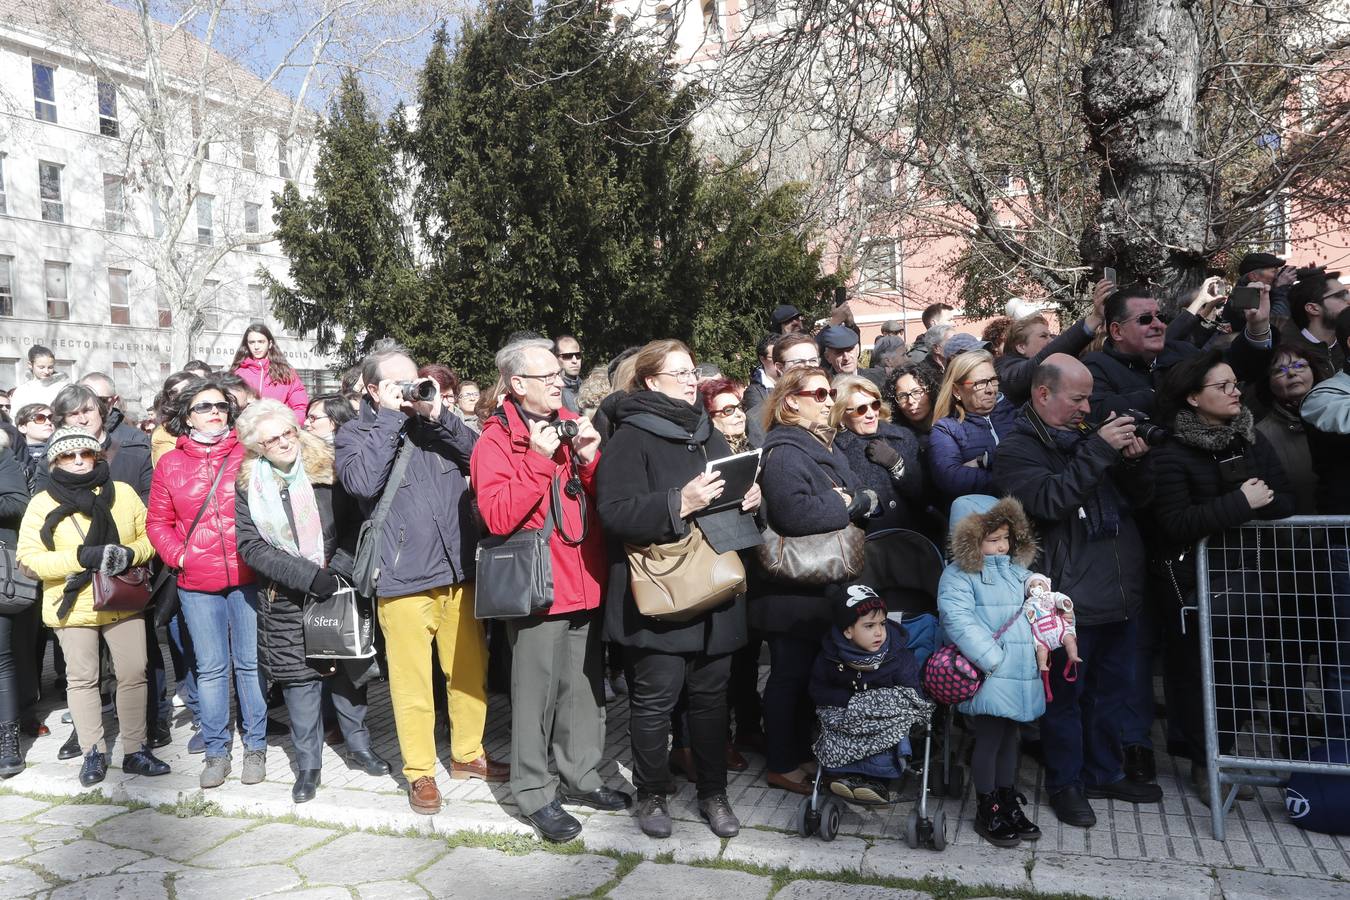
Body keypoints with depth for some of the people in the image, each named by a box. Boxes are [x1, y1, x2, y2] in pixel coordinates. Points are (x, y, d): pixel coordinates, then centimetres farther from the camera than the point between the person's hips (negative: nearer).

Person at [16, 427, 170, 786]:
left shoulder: (122, 492, 3)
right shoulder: (42, 503, -3)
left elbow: (149, 535, 6)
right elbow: (29, 556, -11)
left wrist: (131, 554, -16)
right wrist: (81, 556, -23)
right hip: (73, 605, -1)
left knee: (133, 674, 4)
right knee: (82, 679, 7)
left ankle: (135, 750, 16)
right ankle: (94, 753, 20)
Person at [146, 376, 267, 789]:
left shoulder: (248, 457, 3)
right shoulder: (170, 464, 8)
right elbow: (157, 522, 11)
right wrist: (178, 555, -4)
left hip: (248, 578, -1)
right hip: (197, 584, 1)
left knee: (250, 662, 5)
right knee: (211, 667, 8)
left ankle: (255, 745, 18)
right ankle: (216, 751, 20)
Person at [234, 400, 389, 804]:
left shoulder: (327, 469, -3)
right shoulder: (248, 485, 0)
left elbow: (354, 524, 0)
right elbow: (250, 546, -8)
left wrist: (341, 570, -11)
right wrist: (310, 577, -17)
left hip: (339, 590, 0)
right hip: (286, 601, 0)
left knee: (348, 666, 8)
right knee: (299, 675, 4)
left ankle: (358, 746, 26)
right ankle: (308, 763, 19)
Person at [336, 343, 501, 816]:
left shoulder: (435, 422, 12)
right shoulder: (356, 433, 1)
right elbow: (362, 482, -19)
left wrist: (438, 415, -11)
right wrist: (390, 417, -14)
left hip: (458, 571, 4)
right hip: (403, 578, -4)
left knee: (470, 669, 13)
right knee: (412, 680, 3)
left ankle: (468, 753, 32)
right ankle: (419, 771, 20)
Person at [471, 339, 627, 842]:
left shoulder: (573, 426, 12)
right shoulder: (496, 441, -6)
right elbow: (498, 517, -19)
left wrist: (591, 459, -6)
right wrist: (539, 459, -21)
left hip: (586, 582, 6)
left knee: (585, 687, 14)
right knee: (536, 692, 2)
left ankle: (580, 777, 30)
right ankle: (534, 792, 17)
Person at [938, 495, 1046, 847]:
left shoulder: (1016, 570, 16)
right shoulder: (959, 575, -10)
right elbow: (957, 619, -21)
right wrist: (992, 658, -23)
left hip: (1023, 672, 7)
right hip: (990, 676, -7)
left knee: (1010, 737, 17)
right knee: (989, 739, 0)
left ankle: (1008, 802, 31)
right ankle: (987, 811, 15)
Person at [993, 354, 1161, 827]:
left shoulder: (1090, 436, 14)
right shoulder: (1017, 449, -7)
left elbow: (1141, 500, 15)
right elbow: (1050, 501, -24)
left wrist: (1133, 461, -6)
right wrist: (1099, 451, -23)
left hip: (1120, 593, 7)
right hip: (1068, 600, -7)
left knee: (1114, 689, 18)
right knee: (1065, 694, 3)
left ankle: (1105, 771, 34)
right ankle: (1065, 783, 20)